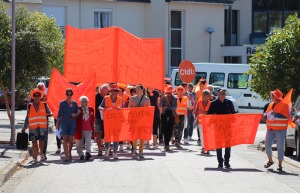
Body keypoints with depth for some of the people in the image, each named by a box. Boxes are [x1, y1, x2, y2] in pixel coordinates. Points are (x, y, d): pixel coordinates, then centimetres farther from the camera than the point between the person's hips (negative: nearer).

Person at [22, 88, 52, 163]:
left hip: (42, 127, 0)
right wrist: (24, 128, 11)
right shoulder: (30, 106, 8)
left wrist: (49, 114, -16)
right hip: (33, 128, 0)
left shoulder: (44, 105, 7)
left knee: (41, 142, 3)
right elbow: (27, 118, 12)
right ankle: (35, 158, 4)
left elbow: (50, 112, 9)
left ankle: (41, 153, 30)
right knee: (34, 143, -2)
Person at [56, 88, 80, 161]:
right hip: (64, 122, -2)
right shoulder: (62, 103, 3)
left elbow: (78, 113, 13)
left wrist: (75, 114, -11)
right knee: (65, 138, -11)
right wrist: (57, 124, 1)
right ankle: (66, 156, -15)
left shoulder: (74, 103, 7)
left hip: (72, 123, 2)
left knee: (71, 139, 3)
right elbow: (59, 114, 4)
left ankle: (69, 153, 24)